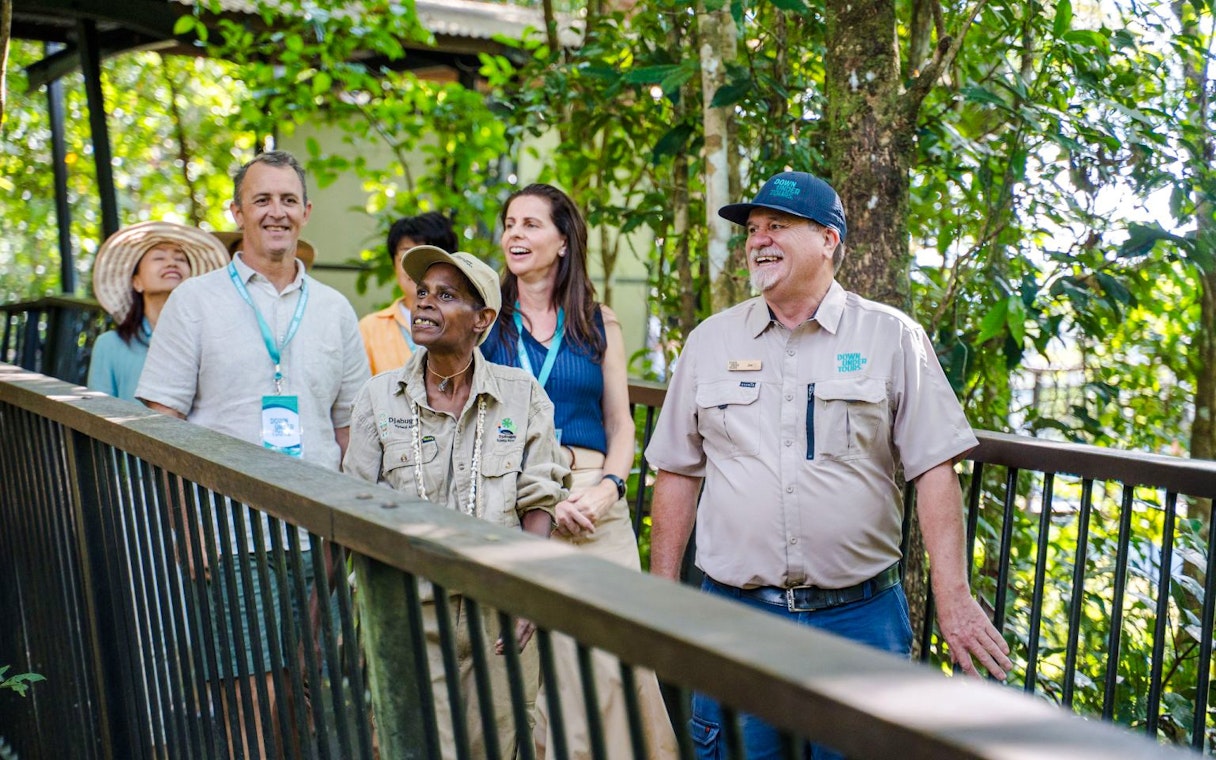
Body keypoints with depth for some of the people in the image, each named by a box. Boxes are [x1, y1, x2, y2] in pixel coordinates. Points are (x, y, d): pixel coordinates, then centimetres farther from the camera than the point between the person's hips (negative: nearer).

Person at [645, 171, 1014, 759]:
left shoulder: (892, 337, 1)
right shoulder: (710, 341, 8)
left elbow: (934, 471, -4)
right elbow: (677, 474, 10)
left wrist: (954, 599, -11)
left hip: (860, 616, -1)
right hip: (735, 614, 2)